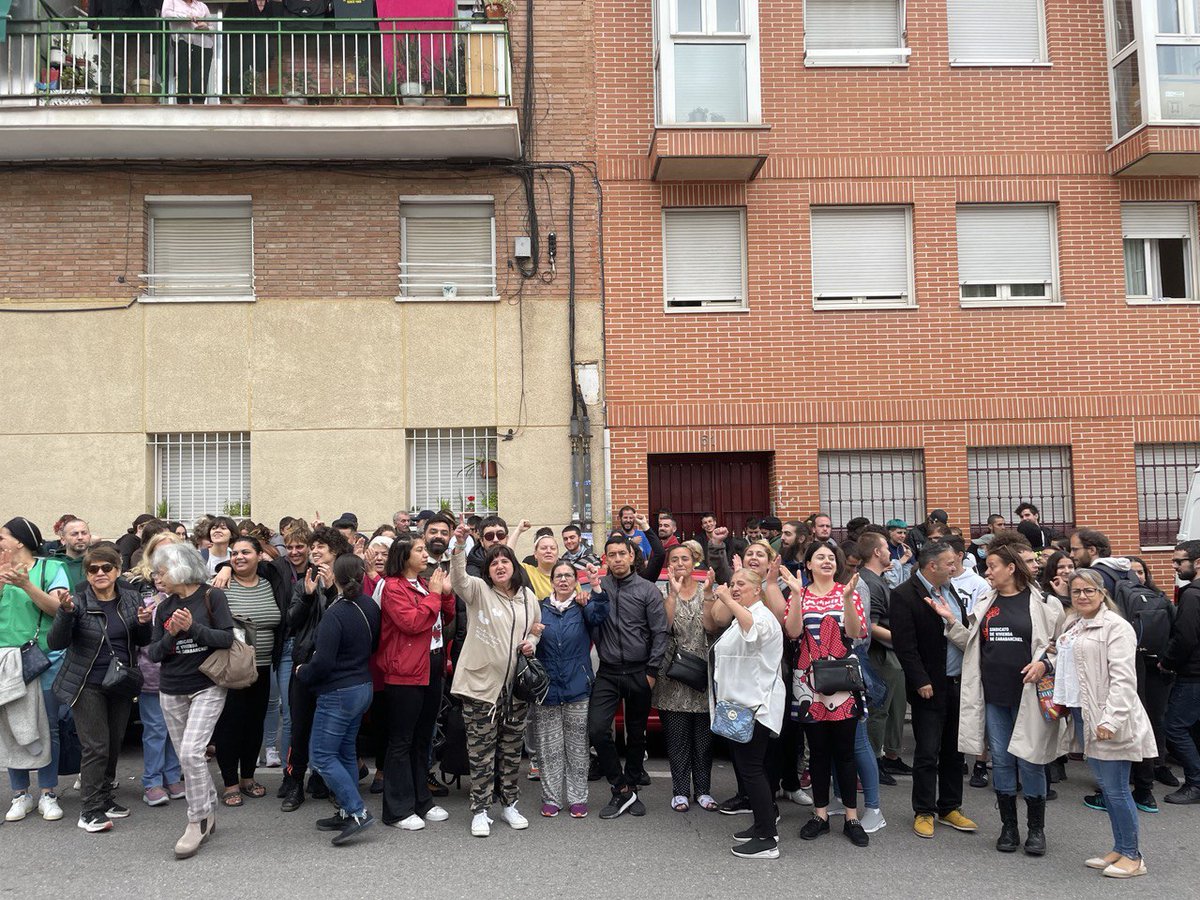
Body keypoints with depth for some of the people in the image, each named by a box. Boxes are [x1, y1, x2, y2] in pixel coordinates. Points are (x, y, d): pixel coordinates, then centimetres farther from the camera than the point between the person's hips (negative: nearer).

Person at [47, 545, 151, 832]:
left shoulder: (131, 599, 0)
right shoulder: (78, 603, -10)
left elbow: (142, 642, 8)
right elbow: (55, 643, -16)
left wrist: (143, 624, -13)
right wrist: (66, 613, -32)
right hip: (88, 686, -4)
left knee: (114, 744, 13)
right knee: (96, 746, -6)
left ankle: (105, 797, 28)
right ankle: (90, 810, 3)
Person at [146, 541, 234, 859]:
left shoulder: (212, 596, -6)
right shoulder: (165, 607, 8)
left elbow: (227, 638, -11)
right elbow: (154, 654, 4)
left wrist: (193, 627, -21)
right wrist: (170, 635, -13)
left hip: (207, 686, -5)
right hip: (171, 691, 5)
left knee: (191, 752, -16)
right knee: (186, 757, 9)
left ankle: (198, 821, -3)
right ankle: (208, 812, 25)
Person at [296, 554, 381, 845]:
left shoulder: (334, 614, -23)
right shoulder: (370, 606, 0)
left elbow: (323, 663, -21)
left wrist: (302, 673, -2)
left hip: (337, 693, -8)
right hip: (363, 687, 8)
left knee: (323, 756, 0)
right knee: (345, 752, 18)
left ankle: (358, 812, -4)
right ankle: (347, 812, 23)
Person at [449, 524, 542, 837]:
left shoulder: (528, 597, 8)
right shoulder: (478, 591, -5)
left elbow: (537, 631, 22)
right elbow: (458, 579, -27)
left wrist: (532, 644, -1)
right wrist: (459, 546, -43)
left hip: (516, 685, 4)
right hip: (481, 683, -4)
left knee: (512, 750, 14)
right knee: (481, 752, 2)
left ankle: (510, 805, 29)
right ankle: (480, 812, 14)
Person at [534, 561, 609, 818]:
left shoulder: (583, 607, 3)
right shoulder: (541, 609, 6)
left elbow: (599, 616, -18)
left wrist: (596, 587, -33)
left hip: (577, 688, -1)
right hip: (546, 688, 1)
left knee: (577, 747, 5)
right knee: (550, 748, 5)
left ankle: (577, 799, 14)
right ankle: (551, 799, 15)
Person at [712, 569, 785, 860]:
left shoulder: (763, 616, -13)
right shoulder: (741, 617, 21)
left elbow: (754, 629, -39)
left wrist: (728, 601, -40)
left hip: (754, 706, -11)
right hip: (739, 705, 11)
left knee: (750, 768, -10)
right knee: (746, 766, 14)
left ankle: (768, 840, -7)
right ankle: (763, 824, 23)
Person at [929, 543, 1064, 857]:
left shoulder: (1043, 604, -3)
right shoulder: (985, 604, 10)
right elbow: (971, 644, 12)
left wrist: (1044, 663, -17)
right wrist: (951, 620, 0)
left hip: (1028, 695, -4)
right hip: (993, 696, 4)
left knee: (1030, 760, 1)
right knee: (1001, 761, 9)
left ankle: (1036, 829, 17)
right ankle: (1008, 827, 21)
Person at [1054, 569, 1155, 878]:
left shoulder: (1115, 626, -12)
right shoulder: (1071, 626, 14)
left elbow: (1123, 678, -19)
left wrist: (1111, 719, -25)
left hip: (1108, 720, -8)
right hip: (1083, 715, 8)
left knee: (1116, 788, -2)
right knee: (1105, 787, 16)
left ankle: (1132, 855, 12)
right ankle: (1119, 849, 26)